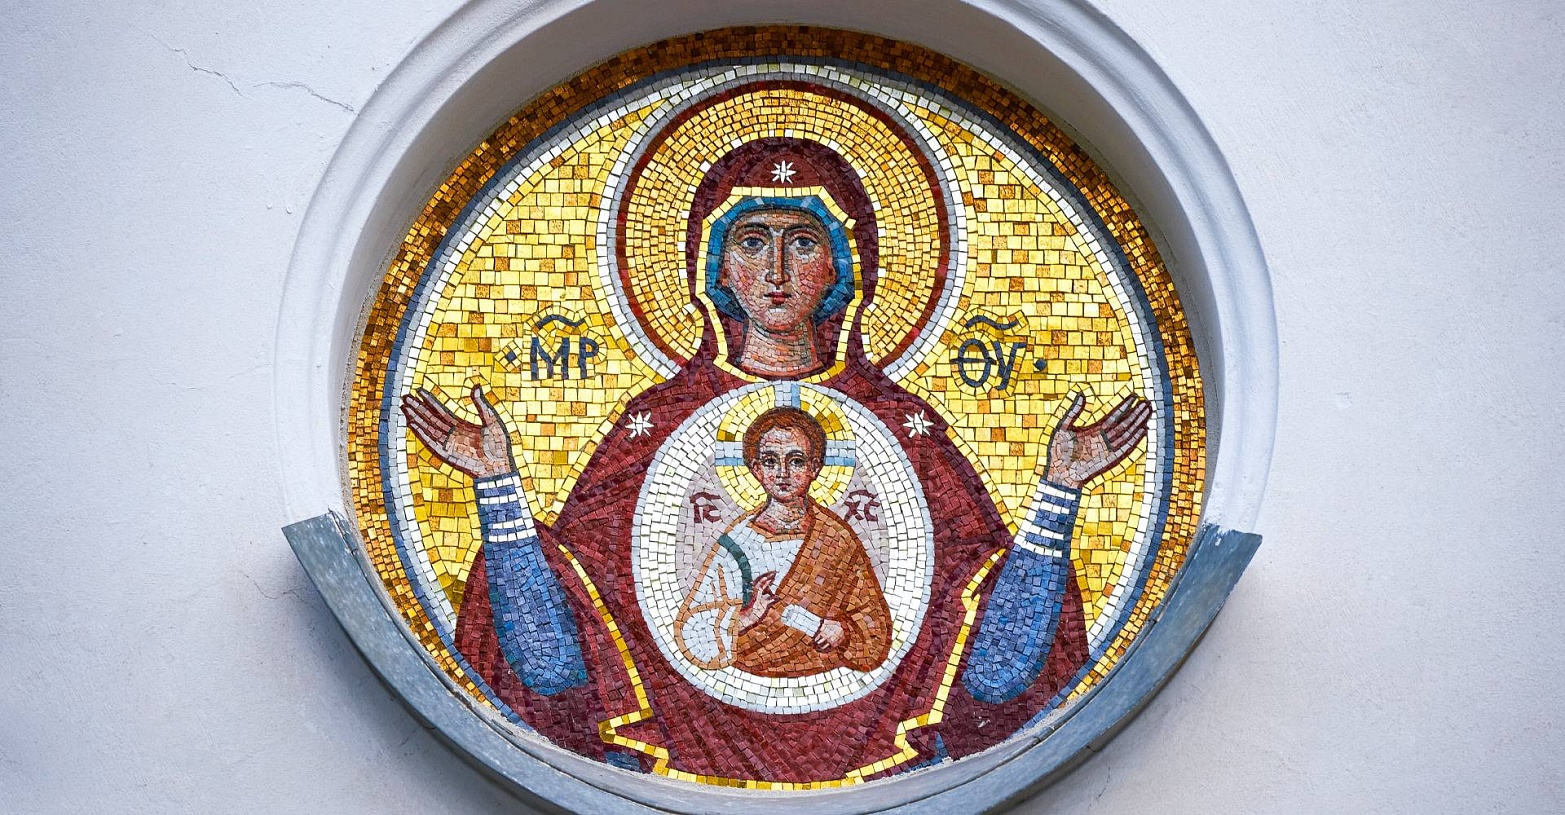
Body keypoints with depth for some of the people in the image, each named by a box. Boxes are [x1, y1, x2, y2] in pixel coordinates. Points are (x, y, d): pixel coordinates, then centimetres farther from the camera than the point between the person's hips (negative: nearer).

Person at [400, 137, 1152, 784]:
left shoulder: (903, 424, 9)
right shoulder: (656, 421, 7)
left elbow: (998, 672, 0)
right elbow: (549, 667, -2)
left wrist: (1059, 491, -4)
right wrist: (497, 484, -6)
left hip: (872, 773, 1)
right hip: (682, 763, -1)